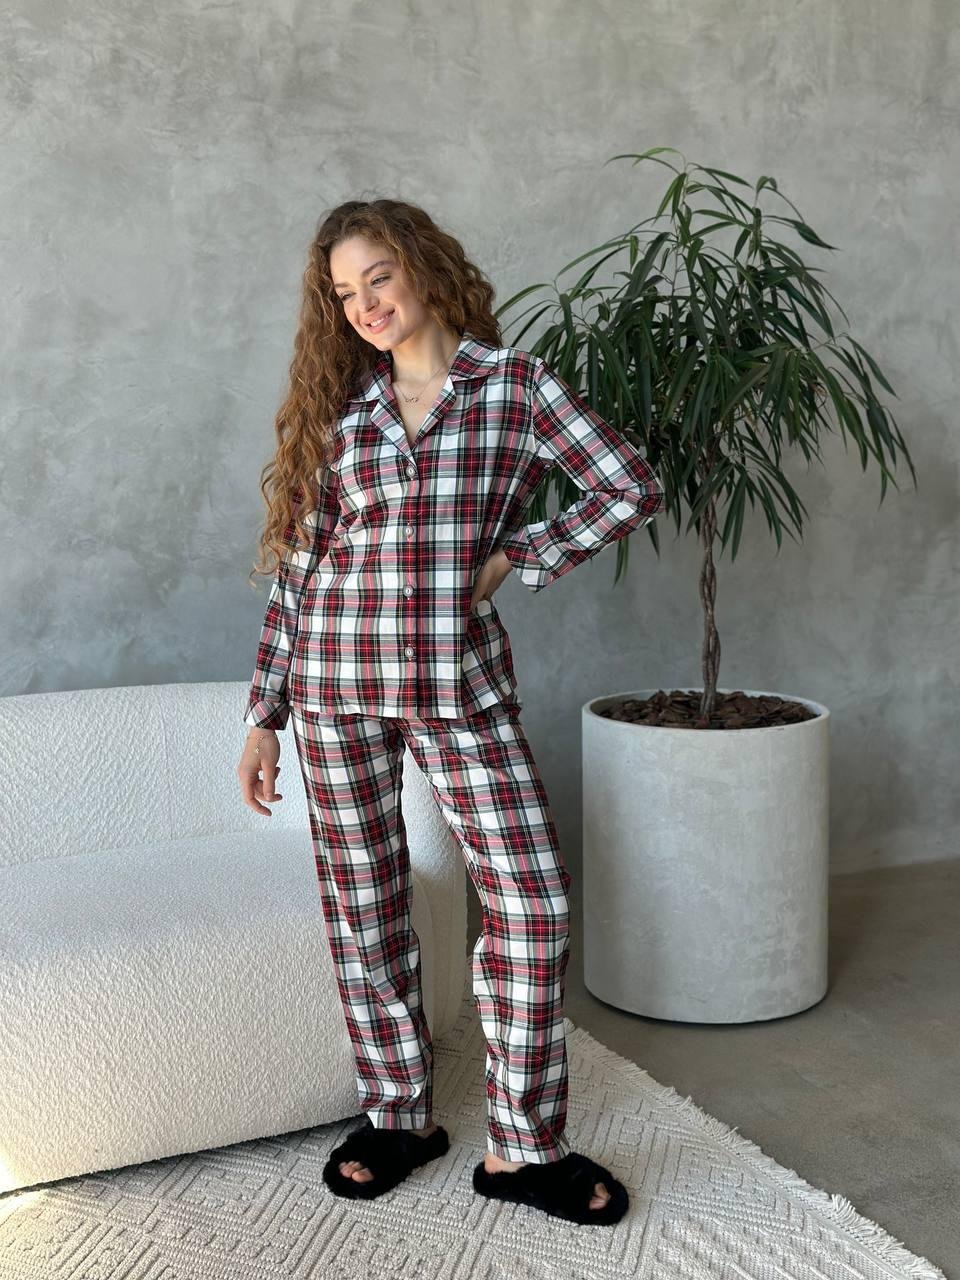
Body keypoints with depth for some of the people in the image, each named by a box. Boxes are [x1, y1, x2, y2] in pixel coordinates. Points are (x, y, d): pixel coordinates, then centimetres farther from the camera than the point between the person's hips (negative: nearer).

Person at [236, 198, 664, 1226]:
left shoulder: (514, 382, 2)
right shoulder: (341, 407, 8)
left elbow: (632, 487, -3)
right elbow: (297, 565, 9)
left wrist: (513, 557, -5)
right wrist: (262, 715, 7)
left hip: (461, 679, -2)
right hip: (337, 676, 2)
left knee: (532, 900, -6)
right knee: (362, 904, 8)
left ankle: (523, 1147, 10)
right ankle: (398, 1116, 27)